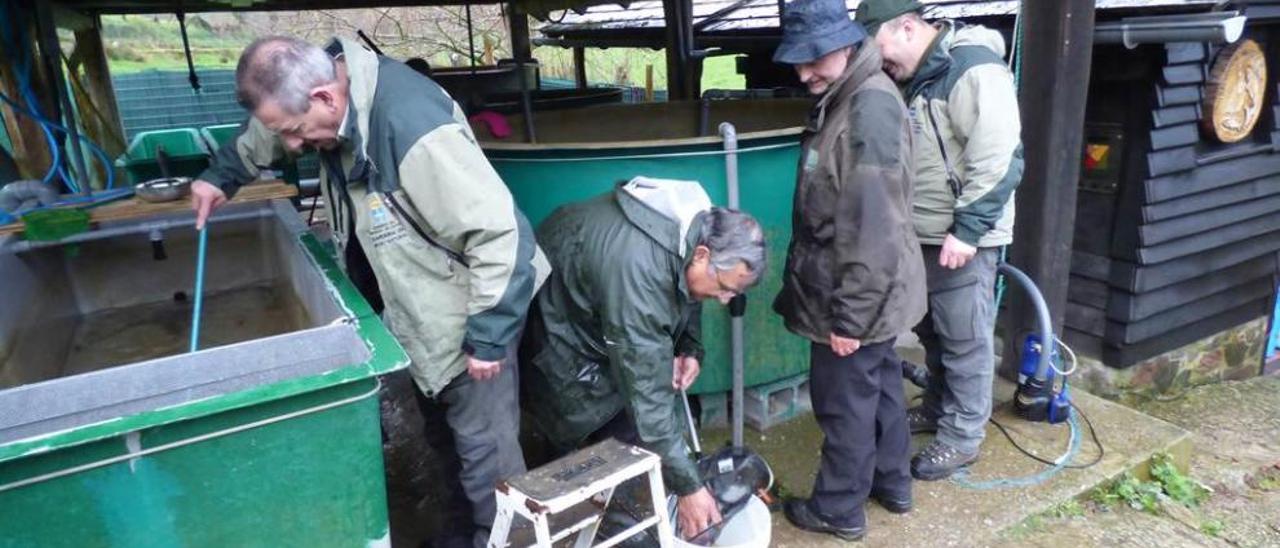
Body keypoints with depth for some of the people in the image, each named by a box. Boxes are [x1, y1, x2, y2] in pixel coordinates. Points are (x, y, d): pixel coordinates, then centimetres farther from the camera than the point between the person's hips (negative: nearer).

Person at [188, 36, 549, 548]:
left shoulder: (414, 128, -34)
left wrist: (487, 336, -26)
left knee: (482, 447, 4)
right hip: (420, 313, 9)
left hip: (467, 316, -9)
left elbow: (501, 233, -32)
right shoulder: (330, 86, -6)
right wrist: (220, 175, 23)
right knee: (445, 437, 24)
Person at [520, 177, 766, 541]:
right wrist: (687, 486, -31)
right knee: (618, 435, -8)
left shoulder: (696, 228, -15)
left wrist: (691, 348, -10)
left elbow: (686, 294, 7)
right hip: (556, 326, -8)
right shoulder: (638, 272, -41)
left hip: (601, 308, 8)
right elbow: (646, 393, -38)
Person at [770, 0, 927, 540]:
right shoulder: (844, 97, 8)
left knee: (845, 402, 6)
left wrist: (849, 315, -22)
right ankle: (891, 482, 41)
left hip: (856, 297, -10)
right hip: (874, 293, 10)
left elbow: (873, 229, -27)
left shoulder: (869, 109, -24)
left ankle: (839, 509, 25)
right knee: (880, 386, 22)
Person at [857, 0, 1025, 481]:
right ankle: (938, 407, 38)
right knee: (932, 332, 21)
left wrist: (966, 230, -24)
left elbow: (1000, 160, -24)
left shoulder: (974, 69, -17)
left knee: (965, 340, 3)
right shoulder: (919, 76, 12)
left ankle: (962, 436, 17)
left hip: (960, 238, -9)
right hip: (924, 235, 9)